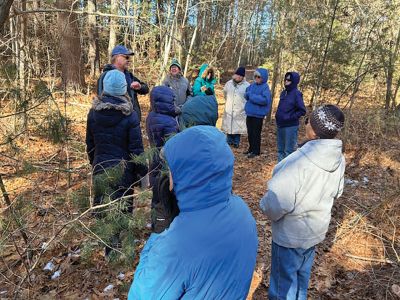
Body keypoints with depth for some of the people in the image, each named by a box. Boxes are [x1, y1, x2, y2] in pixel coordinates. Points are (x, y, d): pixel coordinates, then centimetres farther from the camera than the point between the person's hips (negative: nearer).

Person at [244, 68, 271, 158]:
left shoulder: (265, 87, -12)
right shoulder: (252, 85, 8)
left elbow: (265, 100, -24)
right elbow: (246, 95, 14)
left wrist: (252, 96, -20)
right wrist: (248, 94, -11)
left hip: (258, 114, -7)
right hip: (249, 113, 7)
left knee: (256, 133, 2)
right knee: (250, 133, 16)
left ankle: (256, 151, 14)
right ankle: (251, 148, 31)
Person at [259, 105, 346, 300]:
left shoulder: (299, 161, -34)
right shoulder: (339, 159, -9)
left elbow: (276, 203, -31)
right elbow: (336, 193, 7)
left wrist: (264, 206, -9)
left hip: (291, 234, -7)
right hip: (317, 229, 7)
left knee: (283, 284, 14)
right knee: (302, 275, 29)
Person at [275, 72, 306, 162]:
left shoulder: (296, 94, -12)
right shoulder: (283, 92, 9)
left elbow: (302, 111, -13)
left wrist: (290, 117, -15)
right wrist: (278, 116, 9)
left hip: (291, 127, -8)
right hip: (280, 126, 8)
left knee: (289, 151, -1)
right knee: (280, 150, 16)